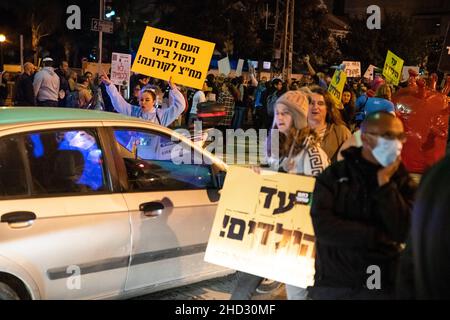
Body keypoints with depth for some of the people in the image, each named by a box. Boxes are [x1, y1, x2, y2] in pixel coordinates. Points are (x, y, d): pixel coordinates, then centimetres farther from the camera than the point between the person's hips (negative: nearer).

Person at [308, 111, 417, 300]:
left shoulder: (403, 181, 3)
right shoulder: (333, 175, -1)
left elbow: (406, 232, -11)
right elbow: (323, 226, -14)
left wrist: (384, 183, -12)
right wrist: (379, 237, -12)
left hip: (383, 286, 1)